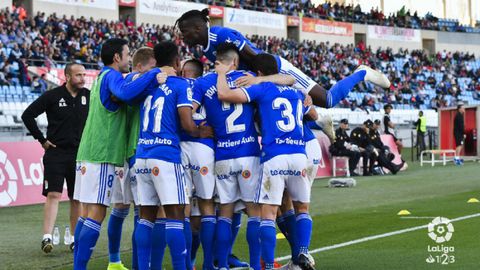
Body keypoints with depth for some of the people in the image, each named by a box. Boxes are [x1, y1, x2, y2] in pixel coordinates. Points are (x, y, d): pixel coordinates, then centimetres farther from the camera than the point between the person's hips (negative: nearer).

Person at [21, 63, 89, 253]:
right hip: (56, 153, -3)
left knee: (76, 198, 7)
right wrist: (42, 140, -3)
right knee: (53, 195, -11)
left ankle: (75, 239, 15)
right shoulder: (52, 96, -6)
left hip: (79, 154, 3)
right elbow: (28, 115, -2)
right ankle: (47, 237, -14)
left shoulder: (88, 96, 4)